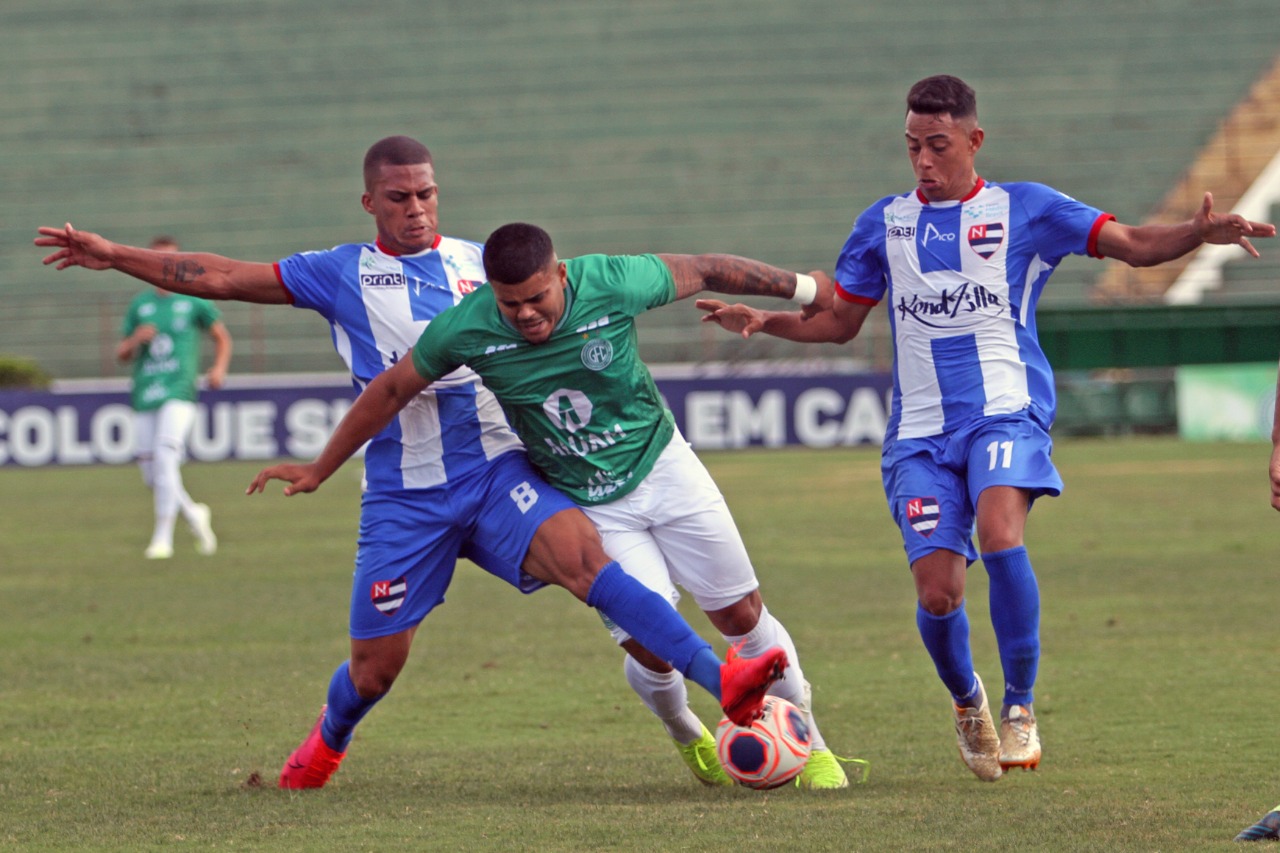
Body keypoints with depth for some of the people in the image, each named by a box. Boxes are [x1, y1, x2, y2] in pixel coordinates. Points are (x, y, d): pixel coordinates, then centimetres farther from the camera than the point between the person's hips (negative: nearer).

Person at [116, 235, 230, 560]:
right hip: (144, 396, 4)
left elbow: (222, 338, 16)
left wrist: (219, 369, -2)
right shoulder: (140, 305, 13)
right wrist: (135, 340, -6)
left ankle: (163, 538, -18)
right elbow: (121, 355, 16)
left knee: (165, 460, -21)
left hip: (179, 392, -4)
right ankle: (193, 514, 29)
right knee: (152, 476, 2)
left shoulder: (194, 302, 5)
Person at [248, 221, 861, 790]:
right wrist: (319, 470, 1)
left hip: (662, 464, 1)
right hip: (588, 505, 0)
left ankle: (808, 741, 24)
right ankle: (687, 736, 20)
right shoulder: (463, 331, -21)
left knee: (741, 615, 3)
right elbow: (392, 390, -5)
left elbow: (703, 271, -5)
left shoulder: (613, 284, -23)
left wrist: (800, 288, 6)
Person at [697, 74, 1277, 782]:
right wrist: (765, 322, 2)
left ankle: (1019, 707, -14)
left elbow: (1130, 244, 0)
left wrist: (1197, 234, -19)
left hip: (1007, 412, -3)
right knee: (936, 592, -10)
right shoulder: (884, 224, 13)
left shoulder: (1024, 210, 5)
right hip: (921, 431, 3)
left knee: (1001, 535, -30)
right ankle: (967, 704, 22)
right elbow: (839, 320, 20)